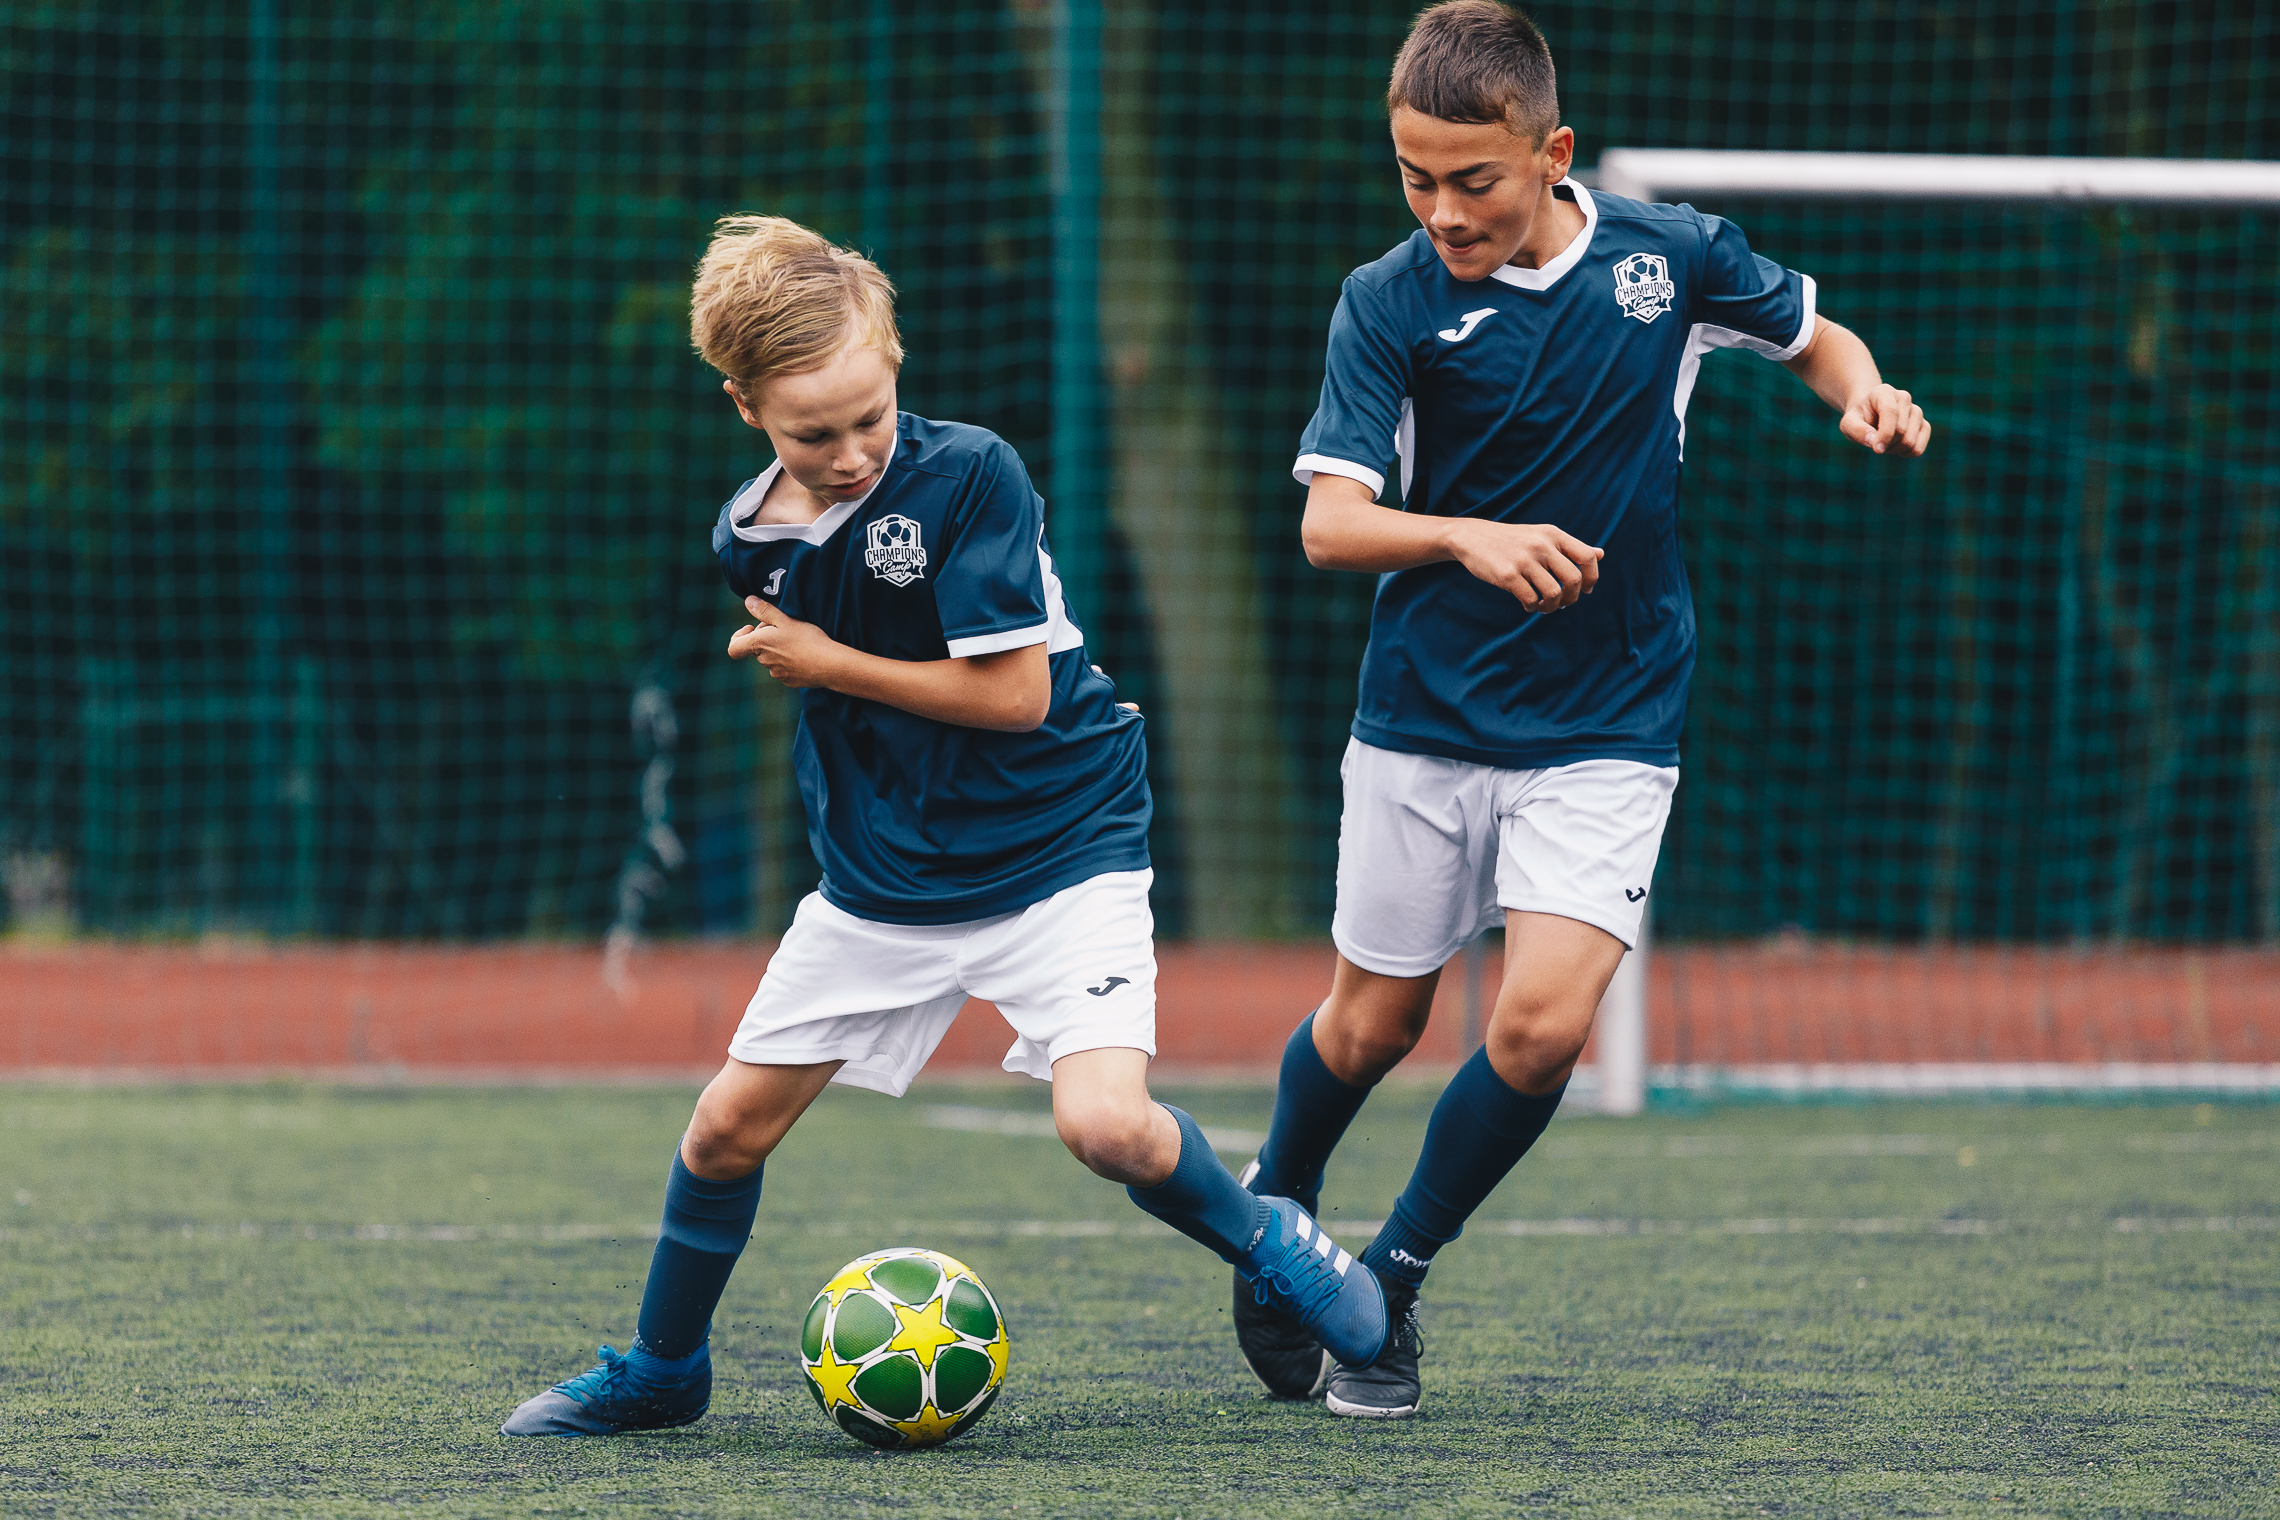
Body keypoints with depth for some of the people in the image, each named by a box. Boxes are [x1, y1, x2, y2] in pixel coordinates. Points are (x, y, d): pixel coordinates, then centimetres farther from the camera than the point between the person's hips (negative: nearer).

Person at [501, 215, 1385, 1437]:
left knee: (1108, 1125, -24)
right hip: (879, 874, 5)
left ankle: (1268, 1245, 7)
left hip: (1058, 852, -5)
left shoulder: (970, 476, -20)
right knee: (728, 1125, 5)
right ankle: (661, 1369, 28)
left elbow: (1014, 691, -22)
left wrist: (828, 661, -14)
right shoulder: (751, 537, -3)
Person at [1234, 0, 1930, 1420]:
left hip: (1609, 729, 0)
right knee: (1371, 1027, 10)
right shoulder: (1392, 302, -11)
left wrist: (1866, 394, -10)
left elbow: (1815, 334, 13)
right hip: (1427, 719, 0)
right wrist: (1469, 538, -35)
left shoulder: (1667, 255, -5)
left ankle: (1394, 1278, 8)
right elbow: (1330, 523, -17)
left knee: (1543, 1024, -15)